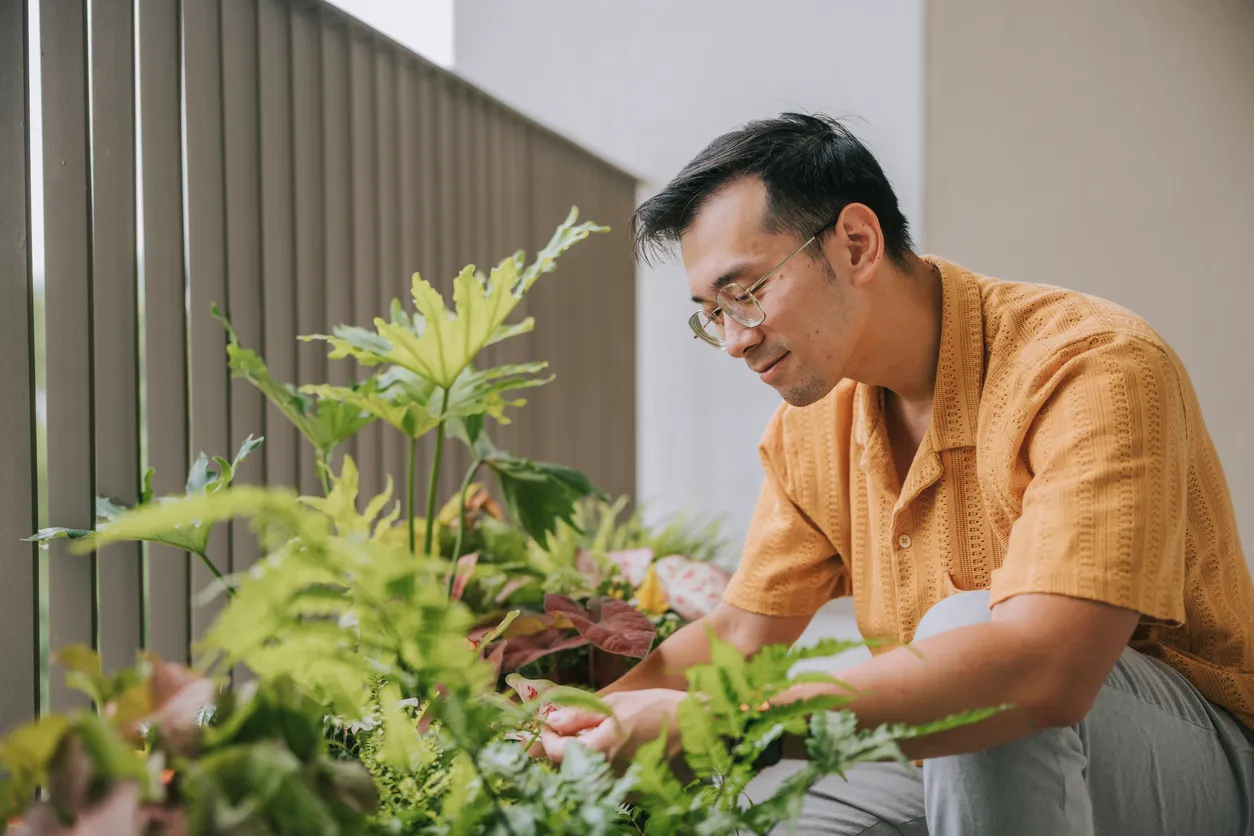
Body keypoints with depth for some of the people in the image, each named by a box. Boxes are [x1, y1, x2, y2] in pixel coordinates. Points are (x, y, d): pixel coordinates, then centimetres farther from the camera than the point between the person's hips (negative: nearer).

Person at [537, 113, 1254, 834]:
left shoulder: (1094, 368, -25)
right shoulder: (812, 422, 0)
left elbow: (1040, 669, -39)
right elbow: (741, 636, 10)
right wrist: (582, 711, -10)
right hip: (966, 762, 6)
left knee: (962, 625, -33)